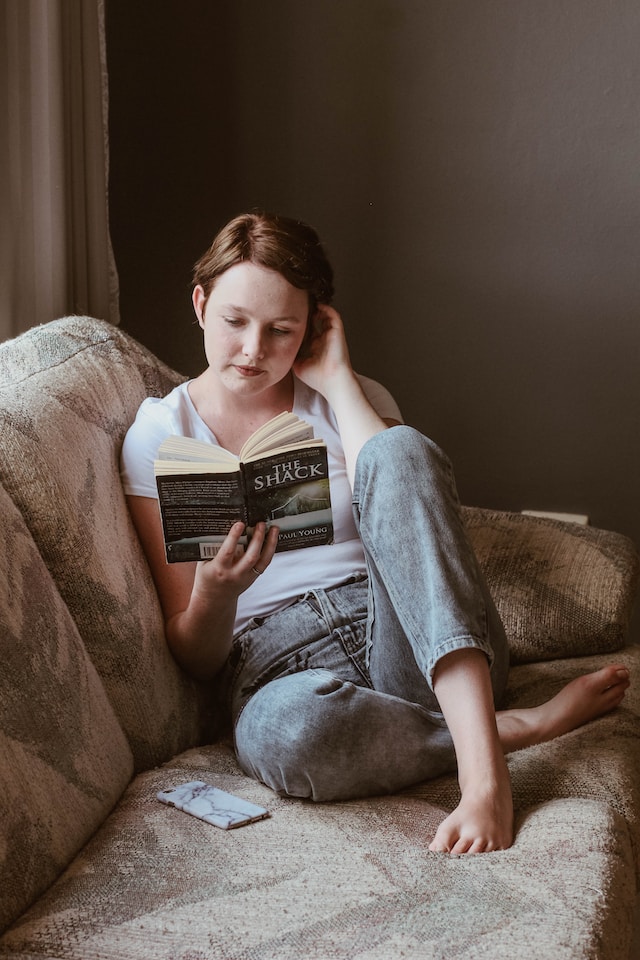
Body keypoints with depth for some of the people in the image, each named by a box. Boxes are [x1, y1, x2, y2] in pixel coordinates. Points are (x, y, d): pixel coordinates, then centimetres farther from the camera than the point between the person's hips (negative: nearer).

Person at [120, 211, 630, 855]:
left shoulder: (349, 399, 14)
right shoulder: (157, 436, 7)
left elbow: (407, 523, -8)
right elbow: (194, 658, 3)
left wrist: (336, 379, -4)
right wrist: (215, 592, -21)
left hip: (406, 641, 2)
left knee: (398, 450, -27)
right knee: (281, 729, -42)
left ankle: (483, 767, -37)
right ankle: (521, 725, -18)